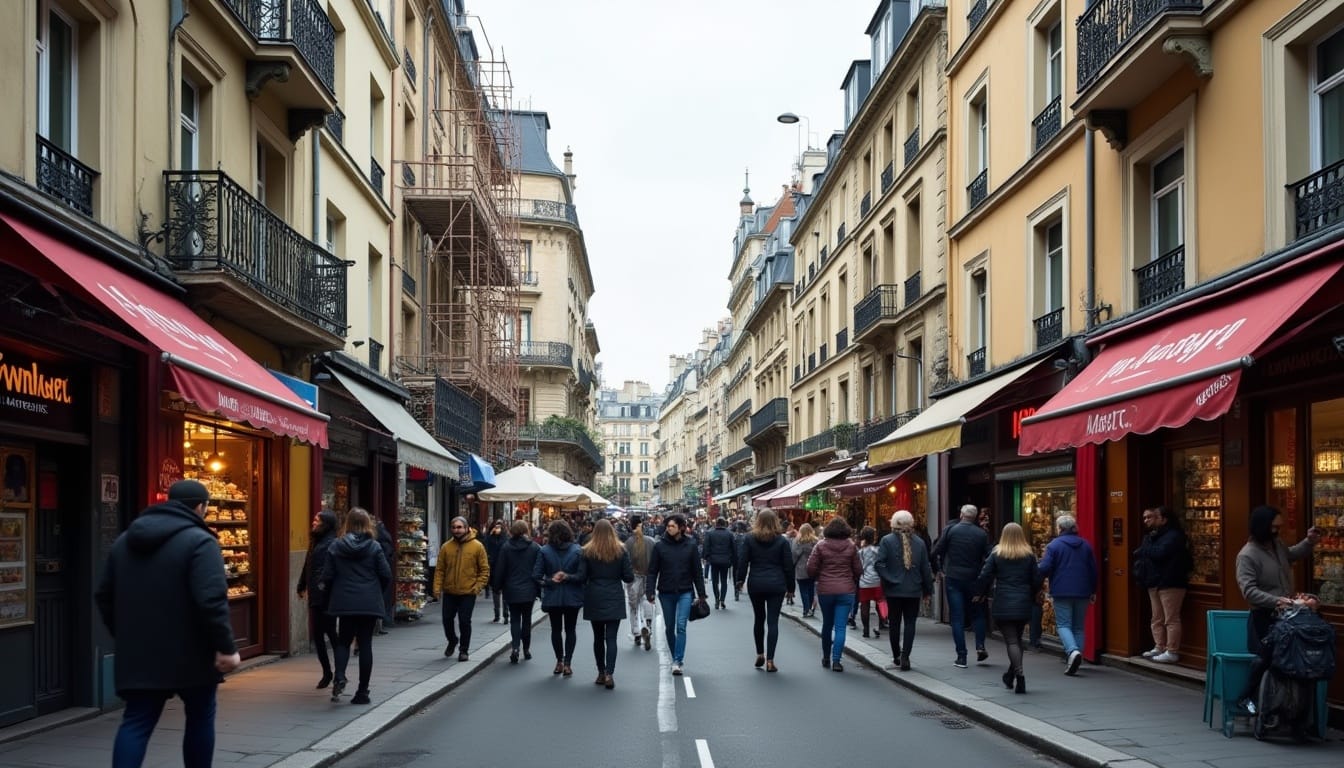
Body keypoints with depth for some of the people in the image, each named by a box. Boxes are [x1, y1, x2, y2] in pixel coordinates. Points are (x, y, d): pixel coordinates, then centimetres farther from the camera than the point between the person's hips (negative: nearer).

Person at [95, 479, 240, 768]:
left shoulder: (125, 541, 12)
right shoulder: (199, 541, -12)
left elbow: (104, 595, 17)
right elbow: (212, 600, -23)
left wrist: (125, 637, 24)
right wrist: (225, 646, -19)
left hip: (138, 655, 5)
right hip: (190, 654, -5)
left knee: (136, 722, 3)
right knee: (200, 717, 13)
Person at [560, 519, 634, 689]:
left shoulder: (587, 552, -3)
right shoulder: (620, 551, -2)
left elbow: (581, 577, -7)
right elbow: (629, 577, -2)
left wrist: (566, 577, 3)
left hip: (594, 601, 1)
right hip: (614, 600, -1)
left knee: (598, 637, 14)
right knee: (611, 638, -3)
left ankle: (601, 673, 20)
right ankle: (609, 674, -16)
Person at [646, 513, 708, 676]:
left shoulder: (690, 546, -2)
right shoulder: (660, 546, -2)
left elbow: (697, 571, 3)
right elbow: (652, 571, -1)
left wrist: (701, 593, 4)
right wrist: (650, 591, -9)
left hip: (685, 592, -2)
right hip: (666, 593, 2)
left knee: (681, 626, -13)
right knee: (669, 628, 11)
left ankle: (677, 661, -12)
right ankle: (675, 658, 27)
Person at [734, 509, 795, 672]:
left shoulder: (750, 539, 0)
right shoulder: (782, 541, -2)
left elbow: (742, 562, -1)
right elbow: (788, 566, 0)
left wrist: (739, 580, 10)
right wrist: (790, 588, 7)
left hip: (755, 584, 1)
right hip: (776, 585, -1)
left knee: (758, 619, 17)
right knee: (773, 622, -1)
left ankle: (760, 655, 23)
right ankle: (770, 660, -5)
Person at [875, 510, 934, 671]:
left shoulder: (887, 541, -7)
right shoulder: (919, 542, 1)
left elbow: (879, 564, -18)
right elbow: (926, 568, 4)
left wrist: (889, 580, -9)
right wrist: (928, 589, 12)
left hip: (894, 591, -1)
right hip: (914, 591, 1)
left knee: (895, 623, 12)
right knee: (910, 623, 6)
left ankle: (896, 656, 21)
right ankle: (905, 657, -4)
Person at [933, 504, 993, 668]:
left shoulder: (950, 530, -3)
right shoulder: (982, 534, 0)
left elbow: (936, 552, -6)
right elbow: (988, 557, -1)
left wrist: (939, 570, 8)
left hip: (953, 579, -1)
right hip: (974, 579, 1)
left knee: (957, 618, 2)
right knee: (977, 614, 20)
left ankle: (961, 657, 0)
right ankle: (980, 646, 4)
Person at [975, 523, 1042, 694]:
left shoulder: (996, 555, -2)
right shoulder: (1029, 555, 4)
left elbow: (985, 576, -3)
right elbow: (1036, 580, 4)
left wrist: (980, 594, 12)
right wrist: (1032, 597, 20)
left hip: (1003, 605, -3)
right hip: (1023, 604, 3)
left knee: (1011, 641, -4)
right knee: (1017, 639, 16)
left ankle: (1019, 675, -19)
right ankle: (1011, 675, 24)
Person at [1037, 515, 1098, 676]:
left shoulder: (1054, 545, -6)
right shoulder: (1085, 545, 9)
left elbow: (1045, 569, -12)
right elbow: (1093, 569, 10)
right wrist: (1093, 591, 19)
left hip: (1062, 591, -5)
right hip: (1082, 592, 5)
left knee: (1063, 624, -2)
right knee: (1079, 626, 13)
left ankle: (1073, 650, -27)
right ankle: (1076, 661, 10)